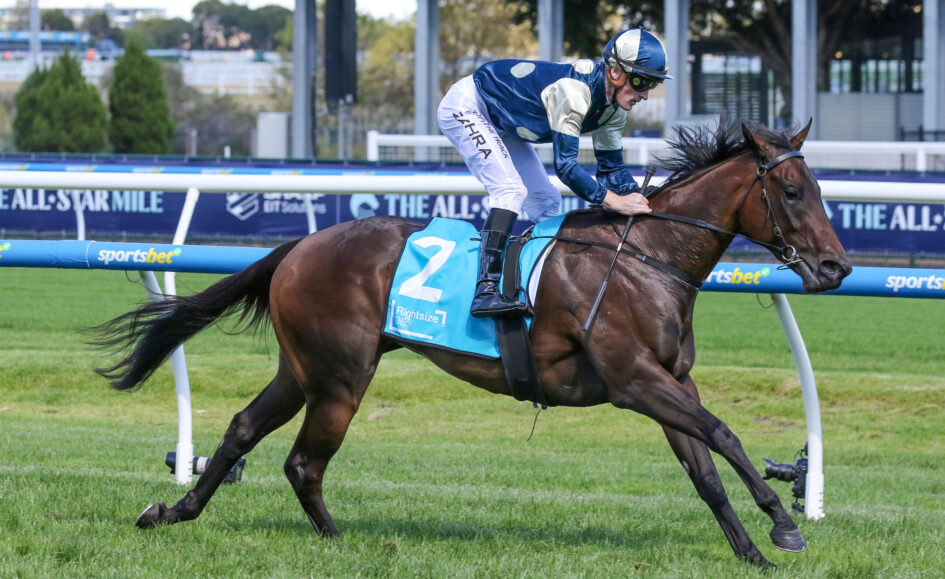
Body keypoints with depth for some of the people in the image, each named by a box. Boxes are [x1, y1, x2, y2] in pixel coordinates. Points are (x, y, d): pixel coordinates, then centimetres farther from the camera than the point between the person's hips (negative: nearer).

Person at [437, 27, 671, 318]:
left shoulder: (613, 107, -9)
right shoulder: (574, 89, -36)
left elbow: (611, 167, -1)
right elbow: (564, 164, -38)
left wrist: (639, 197, -19)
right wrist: (615, 201, -41)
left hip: (501, 123, 10)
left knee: (546, 203, 8)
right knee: (511, 190, -25)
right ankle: (485, 291, -32)